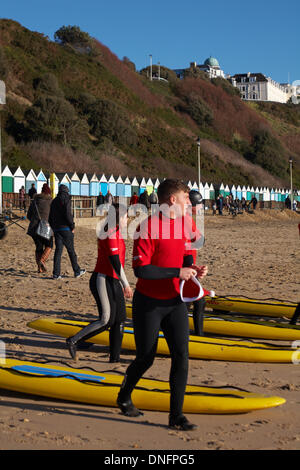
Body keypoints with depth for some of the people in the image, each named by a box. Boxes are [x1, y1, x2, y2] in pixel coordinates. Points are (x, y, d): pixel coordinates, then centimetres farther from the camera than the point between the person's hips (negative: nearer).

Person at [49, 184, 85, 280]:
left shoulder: (54, 201, 15)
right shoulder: (66, 200, -7)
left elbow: (50, 217, 16)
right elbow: (68, 214, -18)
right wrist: (72, 226, -9)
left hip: (56, 229, 6)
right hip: (66, 229, -6)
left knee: (58, 250, 4)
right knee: (71, 250, 3)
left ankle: (56, 273, -2)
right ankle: (77, 271, 12)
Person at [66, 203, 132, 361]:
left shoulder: (115, 233, 16)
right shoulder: (111, 233, -16)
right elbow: (115, 261, -21)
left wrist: (122, 284, 24)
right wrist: (126, 284, -20)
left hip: (113, 282, 10)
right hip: (103, 281, -10)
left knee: (119, 320, 8)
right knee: (106, 320, -9)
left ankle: (115, 357, 15)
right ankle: (73, 341, 5)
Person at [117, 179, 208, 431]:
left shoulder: (182, 224, 6)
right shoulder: (148, 226, -18)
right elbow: (140, 269, -24)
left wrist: (192, 268, -1)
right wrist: (178, 272, -24)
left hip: (174, 301, 6)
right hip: (148, 303, -6)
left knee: (181, 356, -4)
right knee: (146, 358, 7)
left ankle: (176, 415, 6)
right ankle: (124, 397, 37)